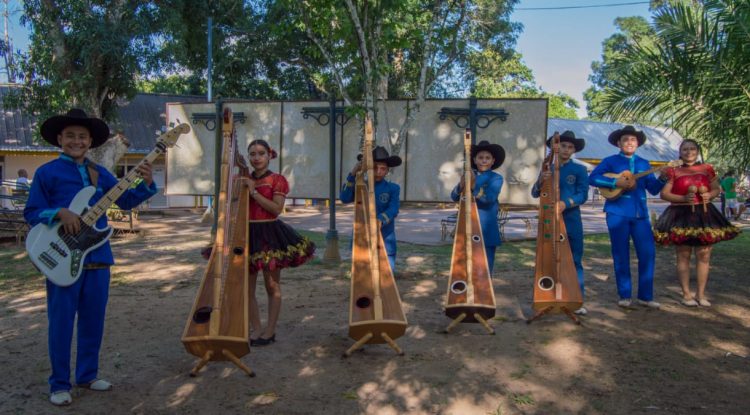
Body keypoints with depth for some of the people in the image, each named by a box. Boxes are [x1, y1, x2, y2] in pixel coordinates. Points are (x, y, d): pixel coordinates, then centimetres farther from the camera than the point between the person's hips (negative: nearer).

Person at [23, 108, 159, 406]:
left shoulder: (100, 173, 11)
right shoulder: (46, 172, -2)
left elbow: (125, 200, 8)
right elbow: (31, 213, -3)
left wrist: (145, 184, -8)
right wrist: (60, 213, -20)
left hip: (98, 257, 5)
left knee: (93, 320, 13)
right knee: (61, 321, 3)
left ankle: (87, 374, 27)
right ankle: (59, 384, 17)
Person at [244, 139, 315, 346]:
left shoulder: (277, 180, -3)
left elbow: (276, 208, -14)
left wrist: (254, 192, -16)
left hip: (270, 234, -4)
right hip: (247, 233, 5)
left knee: (272, 286, 4)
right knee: (247, 286, 6)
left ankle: (270, 331, 14)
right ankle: (256, 328, 19)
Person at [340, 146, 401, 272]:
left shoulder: (393, 188, 3)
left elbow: (393, 209, -12)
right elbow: (344, 198, -7)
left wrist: (380, 221, -31)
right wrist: (352, 175, -14)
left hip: (385, 240, -1)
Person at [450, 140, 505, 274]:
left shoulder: (496, 178, -2)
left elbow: (489, 198, -19)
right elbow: (454, 197, -3)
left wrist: (473, 186, -33)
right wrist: (461, 186, -24)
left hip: (487, 230, -3)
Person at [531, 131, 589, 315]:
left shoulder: (579, 169, 3)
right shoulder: (547, 169, 11)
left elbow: (583, 195, -6)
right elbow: (535, 193, 5)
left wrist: (565, 203, -23)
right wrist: (540, 180, -15)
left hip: (571, 220, -2)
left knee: (574, 260, 0)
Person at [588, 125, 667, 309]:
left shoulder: (644, 163, 15)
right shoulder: (610, 161, 4)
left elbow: (653, 189, 10)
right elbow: (592, 178, -9)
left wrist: (662, 177, -9)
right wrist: (615, 182, -18)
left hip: (640, 213, 4)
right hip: (618, 213, -3)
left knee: (648, 253, -1)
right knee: (621, 255, 1)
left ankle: (645, 296, 10)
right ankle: (625, 296, 12)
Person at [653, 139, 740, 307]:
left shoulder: (707, 169, 9)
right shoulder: (673, 171, 1)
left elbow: (716, 189, 15)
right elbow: (664, 194, -3)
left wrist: (710, 195, -7)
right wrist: (683, 198, -17)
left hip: (704, 215, 3)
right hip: (681, 216, -3)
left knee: (704, 256, 3)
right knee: (683, 256, 0)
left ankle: (701, 294, 14)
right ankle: (686, 294, 9)